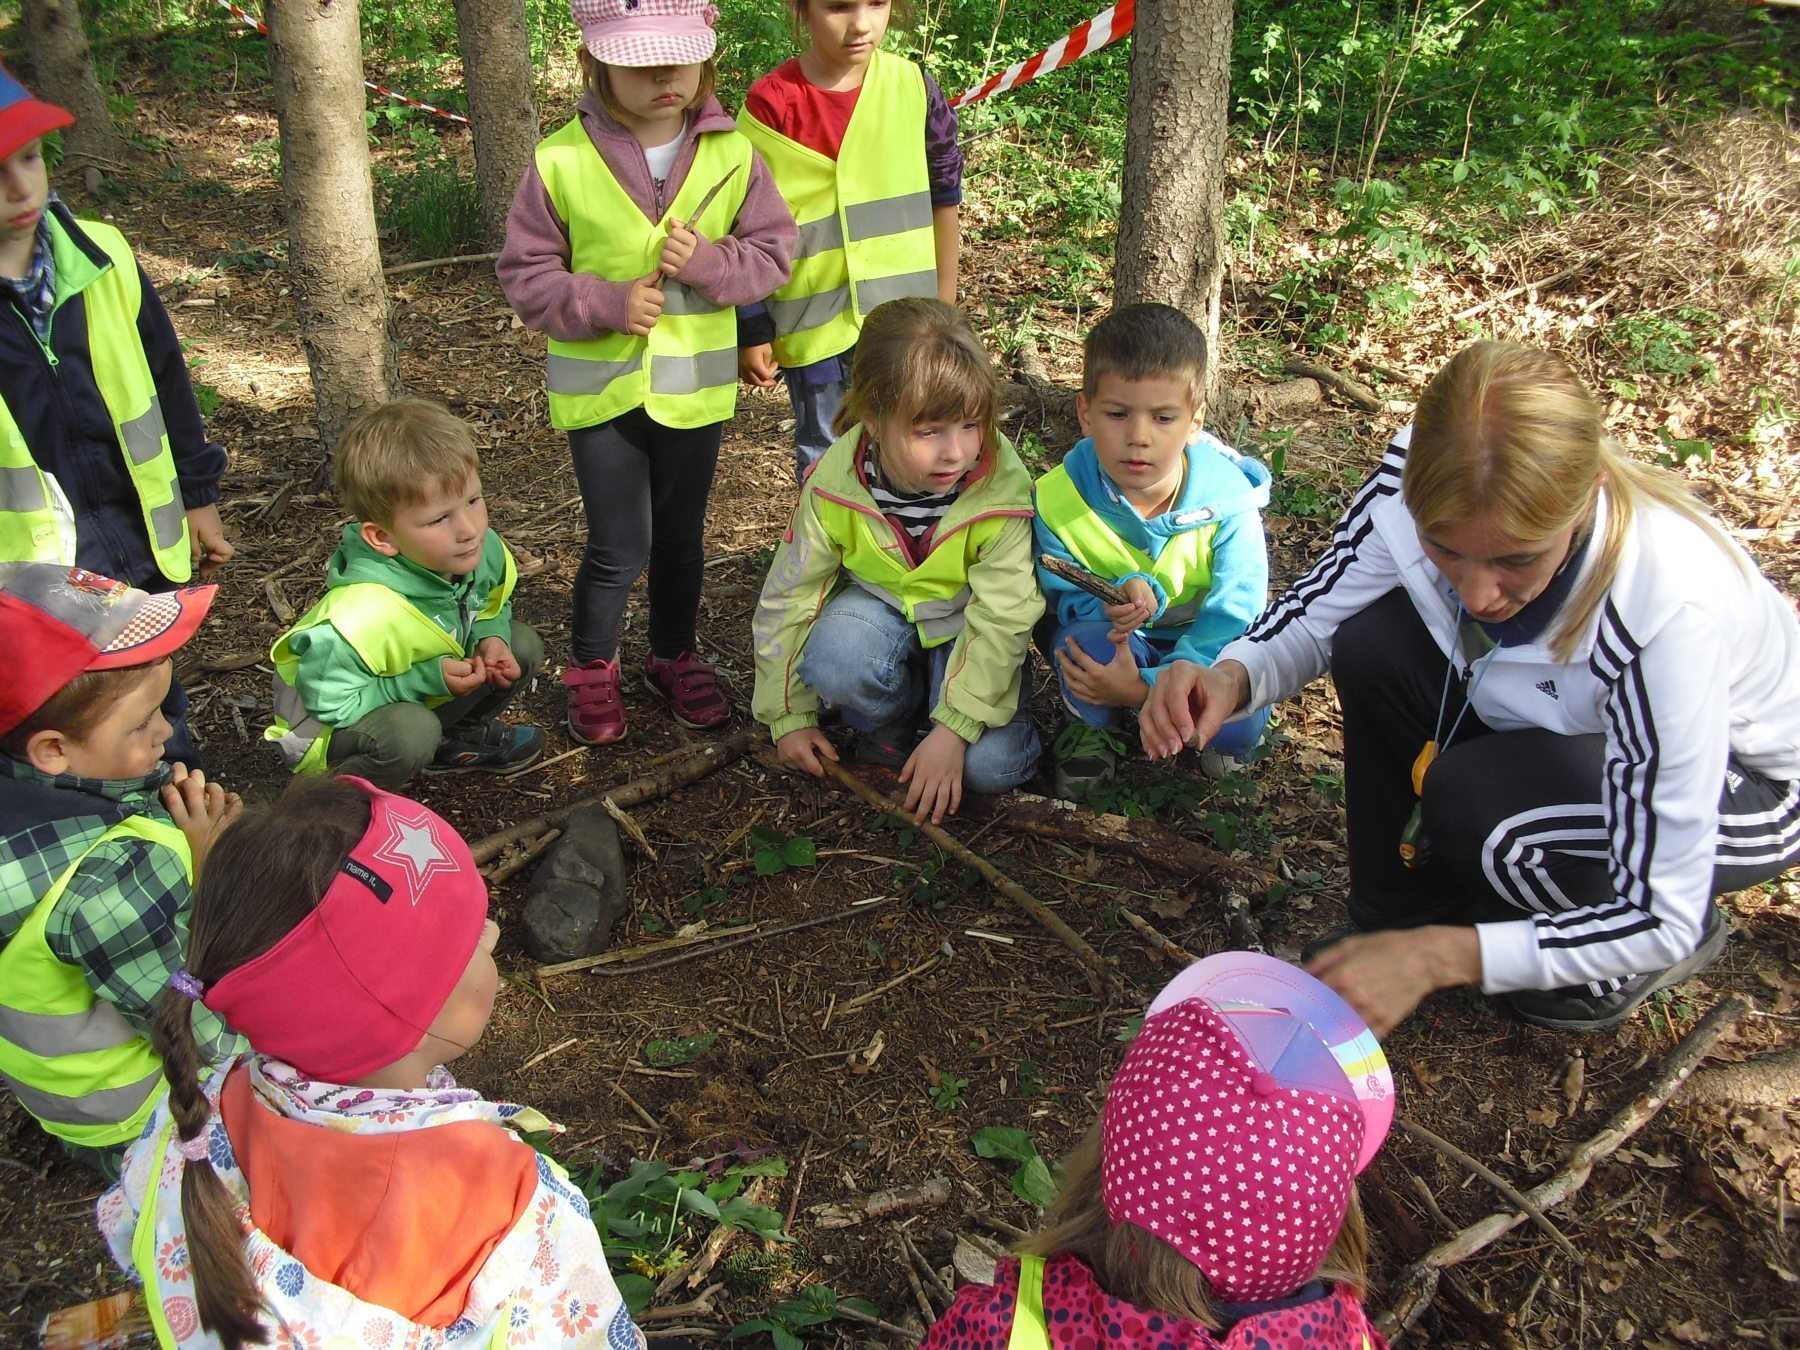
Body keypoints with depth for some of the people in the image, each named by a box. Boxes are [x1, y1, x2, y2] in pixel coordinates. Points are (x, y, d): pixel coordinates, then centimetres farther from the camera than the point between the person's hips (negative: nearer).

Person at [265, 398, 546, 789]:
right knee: (408, 732, -37)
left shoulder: (484, 551, -20)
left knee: (523, 644, -6)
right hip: (328, 728, -6)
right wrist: (426, 679, -33)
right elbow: (330, 703, -28)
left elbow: (493, 607, 4)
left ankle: (453, 740, 16)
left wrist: (491, 636, -19)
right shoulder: (361, 617, -41)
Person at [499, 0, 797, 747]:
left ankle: (674, 657, 38)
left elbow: (773, 251, -1)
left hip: (694, 384, 3)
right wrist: (606, 303, -21)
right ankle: (590, 668, 25)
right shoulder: (561, 161, -12)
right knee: (619, 547, 0)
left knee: (681, 536, 17)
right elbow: (525, 273, -6)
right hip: (600, 386, -2)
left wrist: (709, 262, -19)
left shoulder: (731, 155, -6)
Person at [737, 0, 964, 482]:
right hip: (816, 320, -2)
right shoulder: (772, 103, -10)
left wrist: (945, 305, 10)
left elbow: (944, 198, 7)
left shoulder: (913, 86, -2)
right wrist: (752, 332, -4)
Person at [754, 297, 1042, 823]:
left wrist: (952, 731, -27)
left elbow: (1002, 618, -23)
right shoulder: (834, 484, -23)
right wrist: (790, 717, -7)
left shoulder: (1004, 488, -30)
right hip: (879, 603, 2)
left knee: (993, 766, -23)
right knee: (832, 659, -34)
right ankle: (889, 725, -1)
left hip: (964, 620, -1)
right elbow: (789, 593, -10)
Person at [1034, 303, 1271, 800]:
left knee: (1239, 725, -28)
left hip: (1198, 644, 0)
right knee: (1085, 638, -36)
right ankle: (1091, 726, 1)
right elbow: (1065, 598, -11)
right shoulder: (1057, 498, -21)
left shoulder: (1226, 500, -23)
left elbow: (1234, 617, -22)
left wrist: (1150, 687, -34)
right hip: (1106, 640, 0)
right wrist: (1118, 598, -36)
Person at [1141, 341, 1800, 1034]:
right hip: (1561, 724, 5)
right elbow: (1316, 613, -11)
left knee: (1477, 803, -32)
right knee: (1374, 646, -20)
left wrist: (1437, 957, -39)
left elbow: (1660, 918, -32)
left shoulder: (1672, 608, -40)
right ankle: (1397, 918, -1)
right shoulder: (1430, 485, -28)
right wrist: (1230, 677, -33)